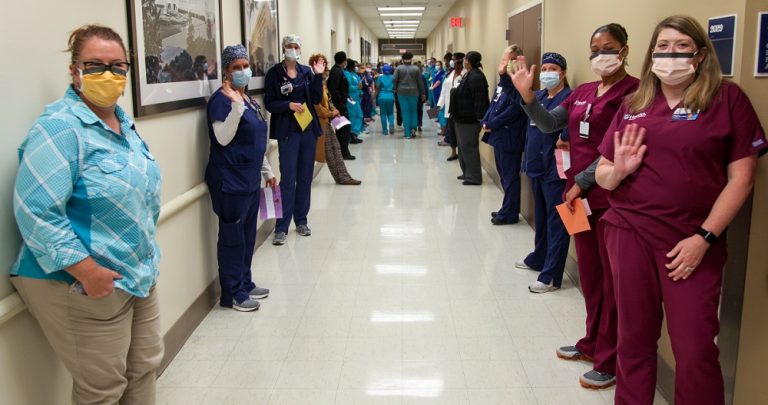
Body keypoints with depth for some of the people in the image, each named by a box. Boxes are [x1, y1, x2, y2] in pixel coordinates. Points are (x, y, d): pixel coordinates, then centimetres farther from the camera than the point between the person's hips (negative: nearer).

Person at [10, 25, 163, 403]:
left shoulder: (124, 123, 8)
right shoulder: (59, 127, -19)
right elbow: (37, 212, -27)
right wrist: (88, 271, -27)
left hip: (140, 274, 9)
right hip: (82, 286, -8)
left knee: (146, 366, 20)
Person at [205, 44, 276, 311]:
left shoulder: (249, 100, 15)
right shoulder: (222, 100, -11)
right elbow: (223, 138, -23)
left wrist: (267, 171, 23)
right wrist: (236, 105, -30)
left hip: (250, 179, 9)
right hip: (230, 181, -9)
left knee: (248, 236, 15)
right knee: (232, 237, -1)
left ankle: (245, 284, 27)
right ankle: (232, 294, 8)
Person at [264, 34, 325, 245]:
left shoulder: (307, 71, 8)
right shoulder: (274, 73, -1)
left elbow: (317, 99, 2)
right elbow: (269, 103, -4)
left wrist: (318, 76, -7)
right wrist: (288, 105, -19)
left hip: (309, 130, 4)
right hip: (287, 131, -4)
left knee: (305, 177, 9)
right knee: (288, 179, -6)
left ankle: (301, 221, 21)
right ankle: (281, 228, -1)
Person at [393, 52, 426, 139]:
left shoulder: (399, 68, -1)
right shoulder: (416, 69, 0)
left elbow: (394, 79, -9)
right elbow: (420, 82, 2)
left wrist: (395, 89, 6)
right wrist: (422, 93, 10)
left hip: (402, 92, 0)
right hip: (413, 92, 0)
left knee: (405, 112, 4)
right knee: (413, 110, 18)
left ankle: (407, 133, 2)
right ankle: (413, 128, 0)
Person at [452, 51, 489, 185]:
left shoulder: (476, 77, -19)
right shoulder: (469, 75, 12)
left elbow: (480, 100, -24)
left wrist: (481, 118, -25)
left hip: (470, 119, -10)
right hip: (463, 118, 10)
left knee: (469, 147, -5)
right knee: (463, 146, 17)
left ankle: (474, 177, 2)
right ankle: (467, 173, 27)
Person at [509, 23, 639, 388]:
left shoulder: (633, 91, -10)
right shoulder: (582, 92, 13)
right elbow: (549, 124, 7)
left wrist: (582, 182, -14)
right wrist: (527, 96, -8)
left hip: (612, 197, -7)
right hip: (579, 195, 7)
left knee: (612, 280, 2)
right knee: (589, 274, 17)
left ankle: (610, 361, 12)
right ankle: (592, 342, 33)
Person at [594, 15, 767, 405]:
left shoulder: (727, 98, -1)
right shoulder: (633, 105, 9)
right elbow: (603, 174, 13)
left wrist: (704, 238, -12)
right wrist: (618, 170, -11)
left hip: (692, 241, -3)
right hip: (630, 233, 3)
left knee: (695, 350, 1)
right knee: (634, 340, 12)